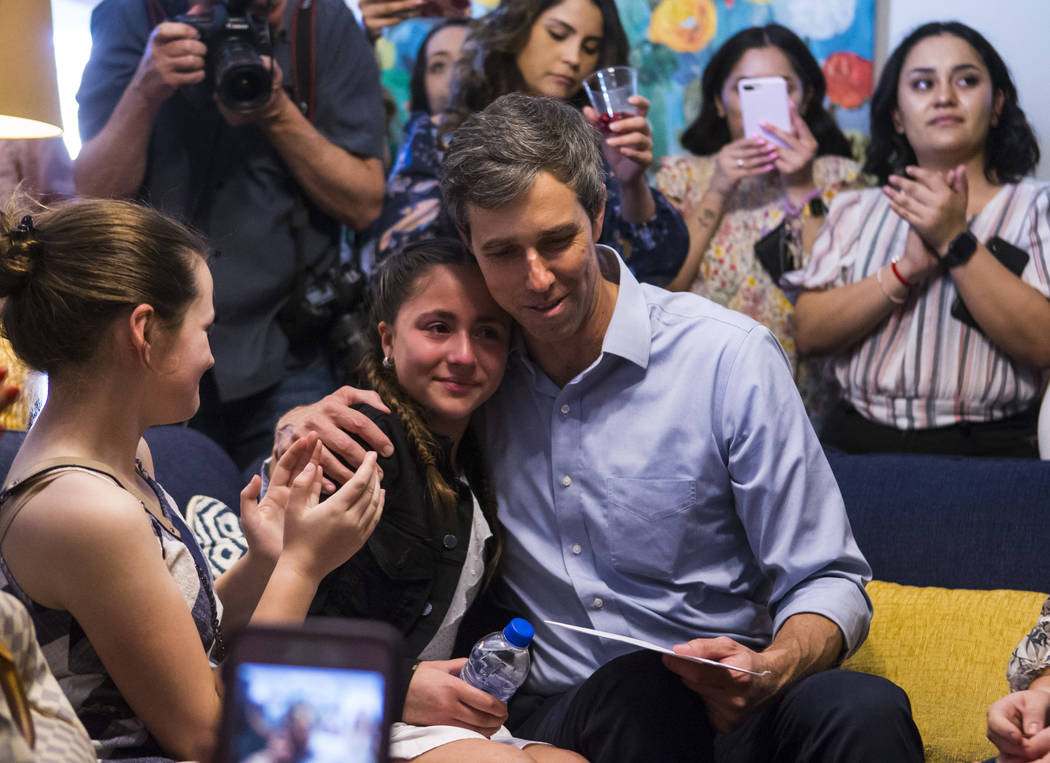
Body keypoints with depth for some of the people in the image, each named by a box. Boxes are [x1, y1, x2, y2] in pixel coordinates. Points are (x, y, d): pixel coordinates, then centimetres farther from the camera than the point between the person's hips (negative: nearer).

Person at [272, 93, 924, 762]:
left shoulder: (731, 357, -5)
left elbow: (830, 583, -3)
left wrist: (769, 672, -24)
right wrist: (304, 423, -4)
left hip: (719, 708, -2)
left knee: (864, 708, -33)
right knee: (632, 689, -34)